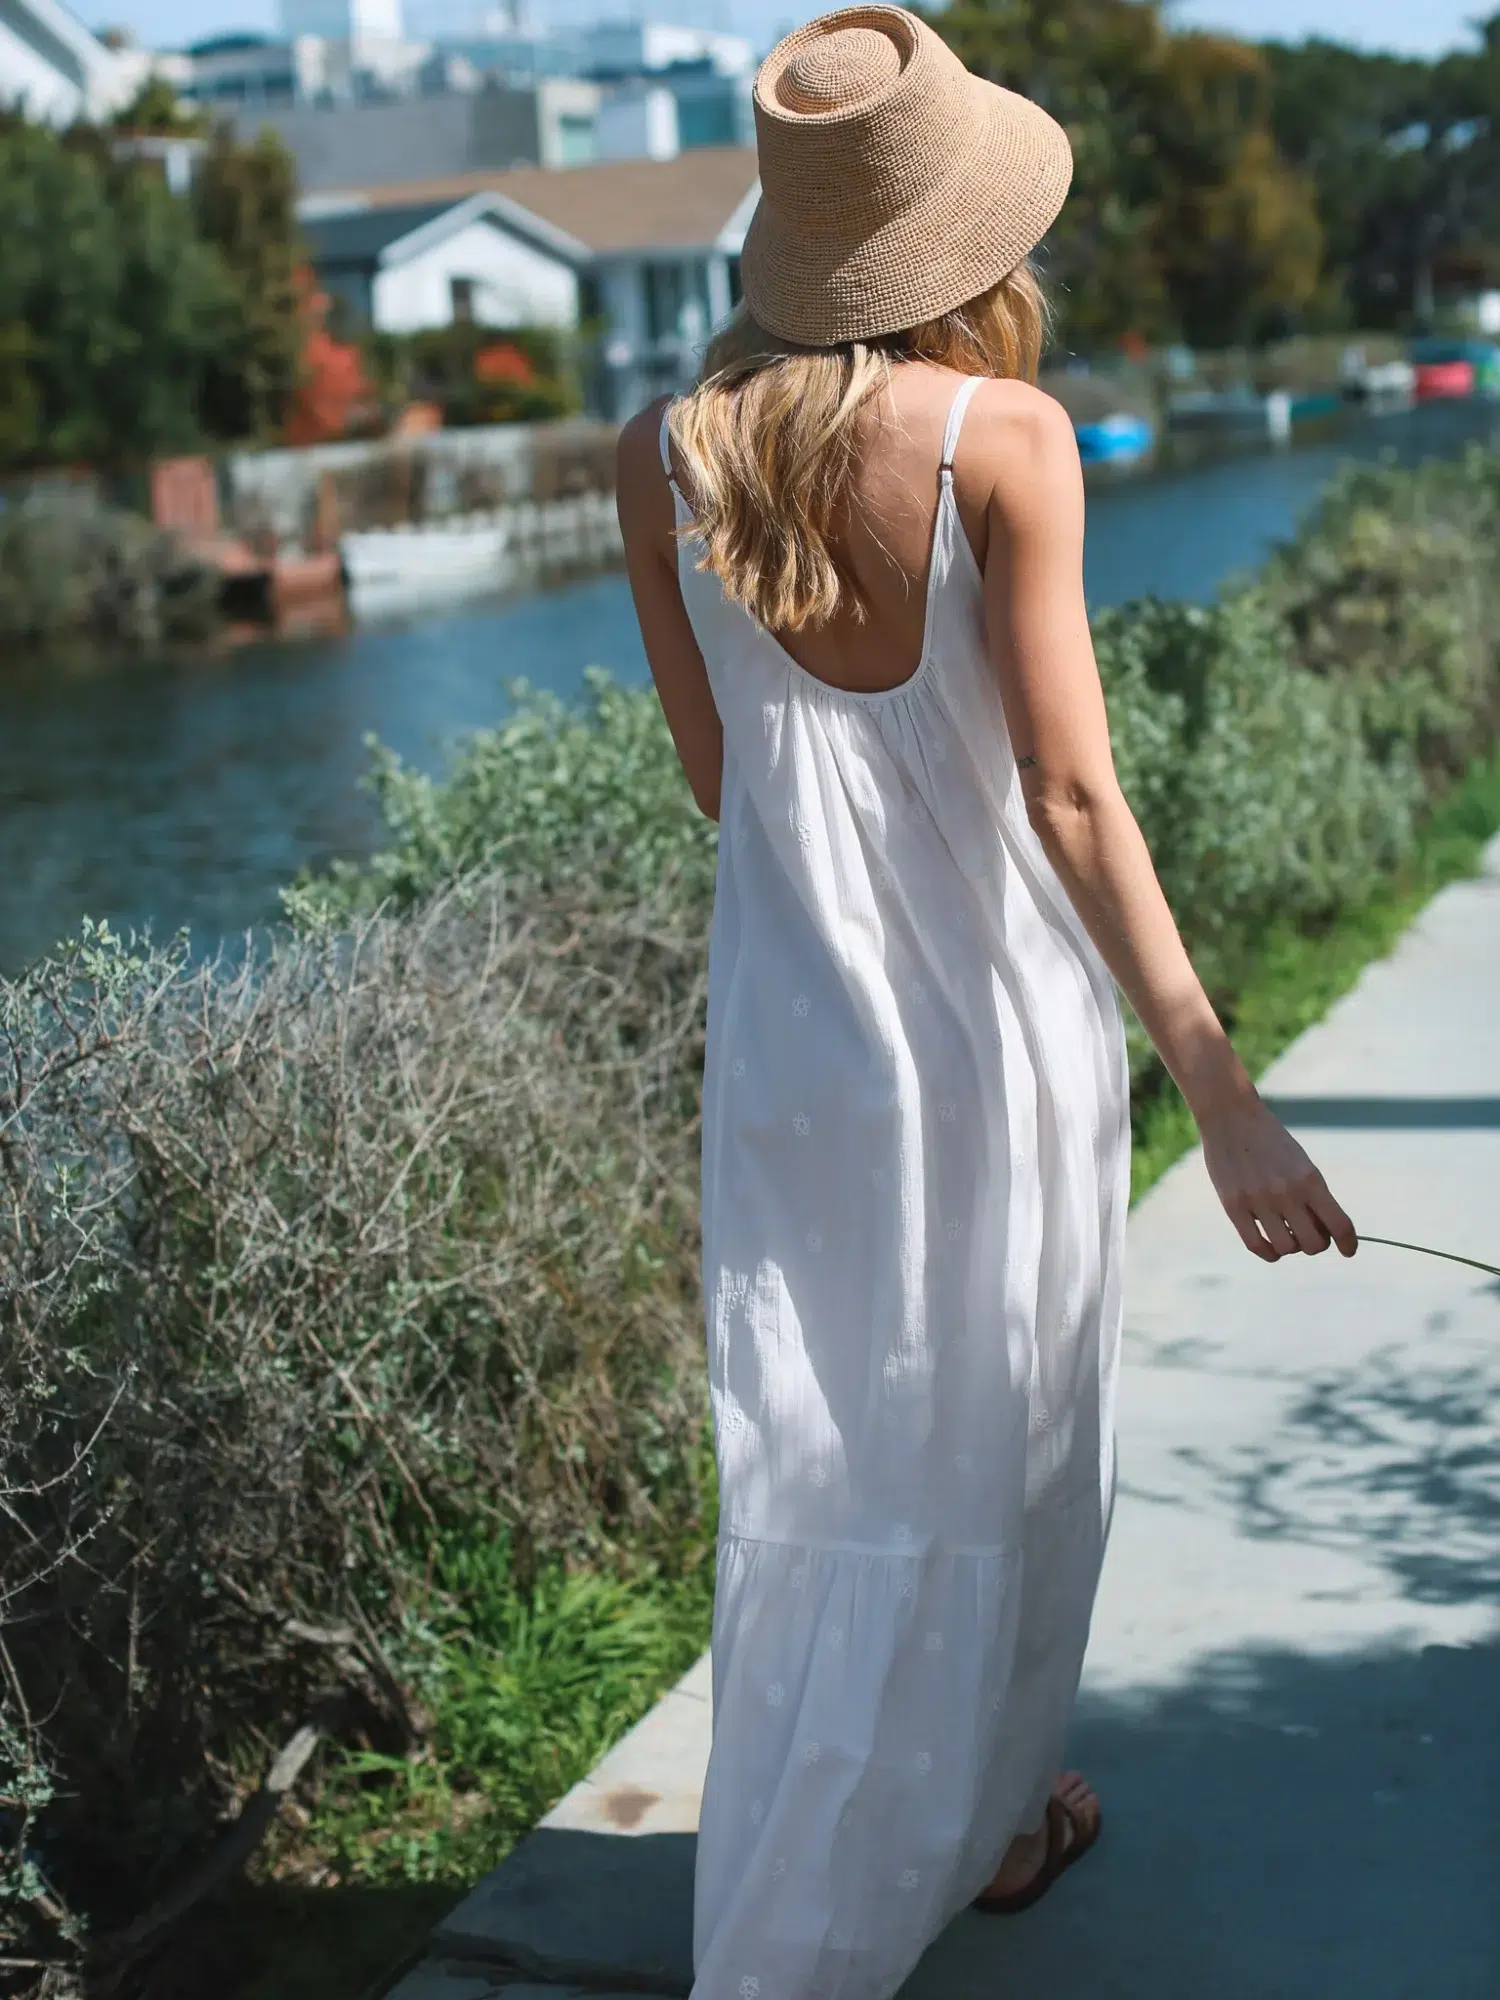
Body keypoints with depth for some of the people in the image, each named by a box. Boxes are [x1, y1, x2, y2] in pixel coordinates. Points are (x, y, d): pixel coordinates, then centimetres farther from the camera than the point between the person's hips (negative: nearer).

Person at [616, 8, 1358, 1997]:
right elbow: (1072, 794, -17)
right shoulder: (1004, 438, -14)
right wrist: (1223, 1092, -15)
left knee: (822, 1481, 15)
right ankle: (986, 1818, 40)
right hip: (1004, 1037, -2)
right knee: (1000, 1451, 19)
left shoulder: (666, 457, -3)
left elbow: (718, 779, 4)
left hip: (797, 1050, 3)